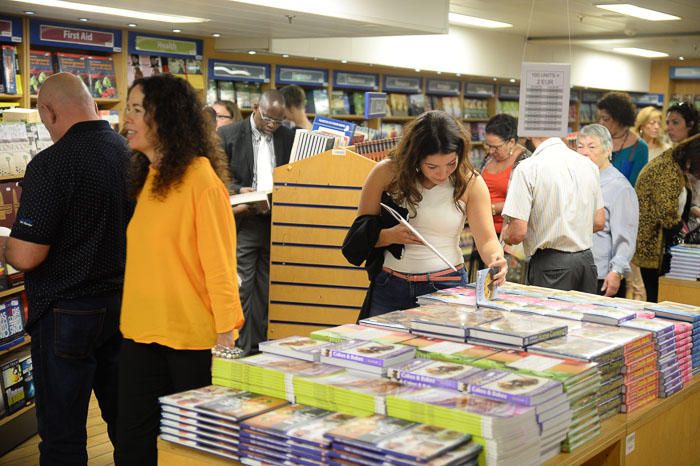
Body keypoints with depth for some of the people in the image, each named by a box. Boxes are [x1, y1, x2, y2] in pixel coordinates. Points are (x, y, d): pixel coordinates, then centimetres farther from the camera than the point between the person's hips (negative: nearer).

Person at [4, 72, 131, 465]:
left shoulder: (51, 164, -19)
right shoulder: (131, 154, 1)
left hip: (67, 313, -6)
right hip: (124, 304, 6)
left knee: (62, 432, 5)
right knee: (125, 419, 18)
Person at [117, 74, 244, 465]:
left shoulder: (200, 179, -14)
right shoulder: (147, 178, 10)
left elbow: (218, 261, -15)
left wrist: (225, 334, -17)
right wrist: (132, 318, 14)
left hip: (191, 336, -7)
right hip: (142, 333, 7)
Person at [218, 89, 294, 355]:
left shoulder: (288, 138, 9)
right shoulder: (228, 135, 0)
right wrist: (239, 190, -17)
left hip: (277, 221, 3)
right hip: (244, 221, -3)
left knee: (268, 288, 8)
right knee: (242, 287, -4)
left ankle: (263, 344, 16)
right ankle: (244, 348, 3)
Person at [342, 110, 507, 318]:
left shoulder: (470, 182, -6)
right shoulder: (387, 173, -6)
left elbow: (487, 240, -7)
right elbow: (359, 233, 0)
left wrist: (495, 257, -30)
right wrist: (390, 236, -20)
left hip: (447, 285, 0)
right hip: (390, 286, 1)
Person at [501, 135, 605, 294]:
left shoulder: (527, 168, -12)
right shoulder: (589, 164, 6)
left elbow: (518, 232, -15)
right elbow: (599, 223, 12)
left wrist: (505, 234, 6)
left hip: (551, 265, -5)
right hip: (587, 261, 6)